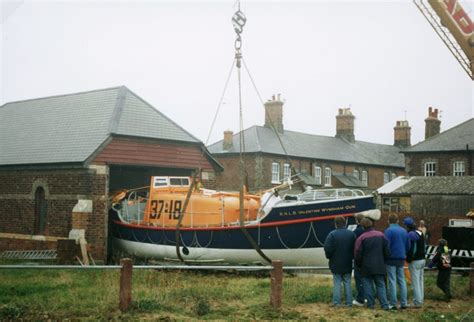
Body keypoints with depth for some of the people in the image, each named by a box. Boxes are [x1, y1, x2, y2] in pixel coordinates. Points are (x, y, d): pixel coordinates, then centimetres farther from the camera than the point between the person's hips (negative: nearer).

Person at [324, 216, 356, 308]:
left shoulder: (332, 234, -14)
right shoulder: (351, 234, -2)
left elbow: (327, 248, -16)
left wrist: (329, 257, 3)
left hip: (336, 264, -3)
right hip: (347, 264, 3)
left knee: (337, 283, 3)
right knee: (347, 283, 11)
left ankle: (336, 302, 3)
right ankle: (349, 302, 11)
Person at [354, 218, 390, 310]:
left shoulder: (361, 238, -10)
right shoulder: (381, 235, 3)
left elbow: (357, 254, -8)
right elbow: (387, 251, 6)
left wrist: (359, 264, 8)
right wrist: (383, 261, 18)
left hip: (366, 267, -3)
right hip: (379, 266, 3)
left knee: (368, 285, 7)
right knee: (381, 285, 8)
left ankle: (371, 304, 6)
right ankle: (384, 304, -1)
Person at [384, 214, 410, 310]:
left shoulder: (389, 230, -10)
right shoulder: (404, 231, 9)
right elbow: (408, 246, 12)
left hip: (391, 259, -5)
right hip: (401, 259, 5)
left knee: (392, 281, -2)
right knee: (402, 281, 10)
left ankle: (393, 304, -2)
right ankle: (404, 303, 10)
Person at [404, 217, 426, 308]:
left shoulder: (411, 234, -16)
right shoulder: (421, 233, 12)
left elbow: (411, 249, -18)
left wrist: (408, 259, -9)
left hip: (415, 261, -9)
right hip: (422, 259, 9)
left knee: (415, 282, -5)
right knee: (421, 281, 14)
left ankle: (417, 302, -4)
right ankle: (420, 300, 19)